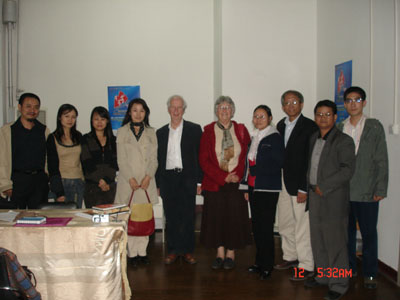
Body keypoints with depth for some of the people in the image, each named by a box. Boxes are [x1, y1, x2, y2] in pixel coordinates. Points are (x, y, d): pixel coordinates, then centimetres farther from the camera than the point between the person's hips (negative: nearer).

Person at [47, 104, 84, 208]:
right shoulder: (53, 138, -1)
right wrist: (59, 192, -11)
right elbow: (53, 167, -4)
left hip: (79, 183, 4)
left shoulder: (78, 136, 11)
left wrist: (83, 182, 5)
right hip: (62, 182, -4)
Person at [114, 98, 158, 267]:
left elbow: (154, 158, 6)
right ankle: (132, 253, 4)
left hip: (146, 181, 2)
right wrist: (130, 179, -10)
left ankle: (142, 251, 8)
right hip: (127, 181, -1)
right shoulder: (122, 132, 7)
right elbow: (121, 159, 1)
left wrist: (148, 177, -8)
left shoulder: (151, 133, 13)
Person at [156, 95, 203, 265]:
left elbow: (200, 155, 0)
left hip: (187, 179, -2)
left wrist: (199, 181, -6)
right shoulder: (161, 133, 12)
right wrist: (158, 184, 7)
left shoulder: (194, 130, 3)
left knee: (188, 217, 3)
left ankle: (187, 251, 15)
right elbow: (158, 159, 12)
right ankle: (172, 251, 18)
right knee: (171, 217, 7)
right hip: (167, 179, 3)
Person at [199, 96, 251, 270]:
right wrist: (223, 177, -9)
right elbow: (203, 159, -2)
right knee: (216, 217, 4)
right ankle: (220, 254, 17)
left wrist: (238, 175, -11)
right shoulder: (209, 131, 2)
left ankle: (230, 254, 17)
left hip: (236, 183, 0)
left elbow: (247, 155, 3)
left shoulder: (241, 130, 5)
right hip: (214, 183, 0)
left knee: (234, 217, 3)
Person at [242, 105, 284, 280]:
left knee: (266, 228, -4)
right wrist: (248, 188, 14)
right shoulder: (254, 138, 15)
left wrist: (255, 169, -11)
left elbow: (278, 164, -12)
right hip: (254, 188, 7)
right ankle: (259, 262, 23)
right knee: (256, 227, 11)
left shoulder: (275, 138, -6)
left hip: (268, 190, -7)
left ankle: (267, 266, 8)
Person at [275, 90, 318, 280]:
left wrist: (304, 188, -16)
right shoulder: (280, 126, 11)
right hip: (283, 182, 7)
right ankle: (290, 257, 33)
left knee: (302, 226, -1)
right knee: (285, 223, 16)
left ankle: (306, 266, 11)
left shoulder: (310, 127, -10)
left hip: (300, 184, -7)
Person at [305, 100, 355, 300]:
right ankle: (322, 275, 31)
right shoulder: (313, 138, 13)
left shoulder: (343, 141, -9)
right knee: (317, 240, 15)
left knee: (335, 242, 0)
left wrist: (323, 187, -18)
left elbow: (348, 169, -16)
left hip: (334, 199, -7)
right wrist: (310, 185, 8)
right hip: (315, 196, 7)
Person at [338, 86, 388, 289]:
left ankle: (369, 274, 17)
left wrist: (380, 190, -7)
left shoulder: (374, 127, 0)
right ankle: (349, 268, 28)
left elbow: (381, 161, -2)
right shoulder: (339, 128, 9)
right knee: (347, 231, 12)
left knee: (369, 234, 4)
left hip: (367, 192, -3)